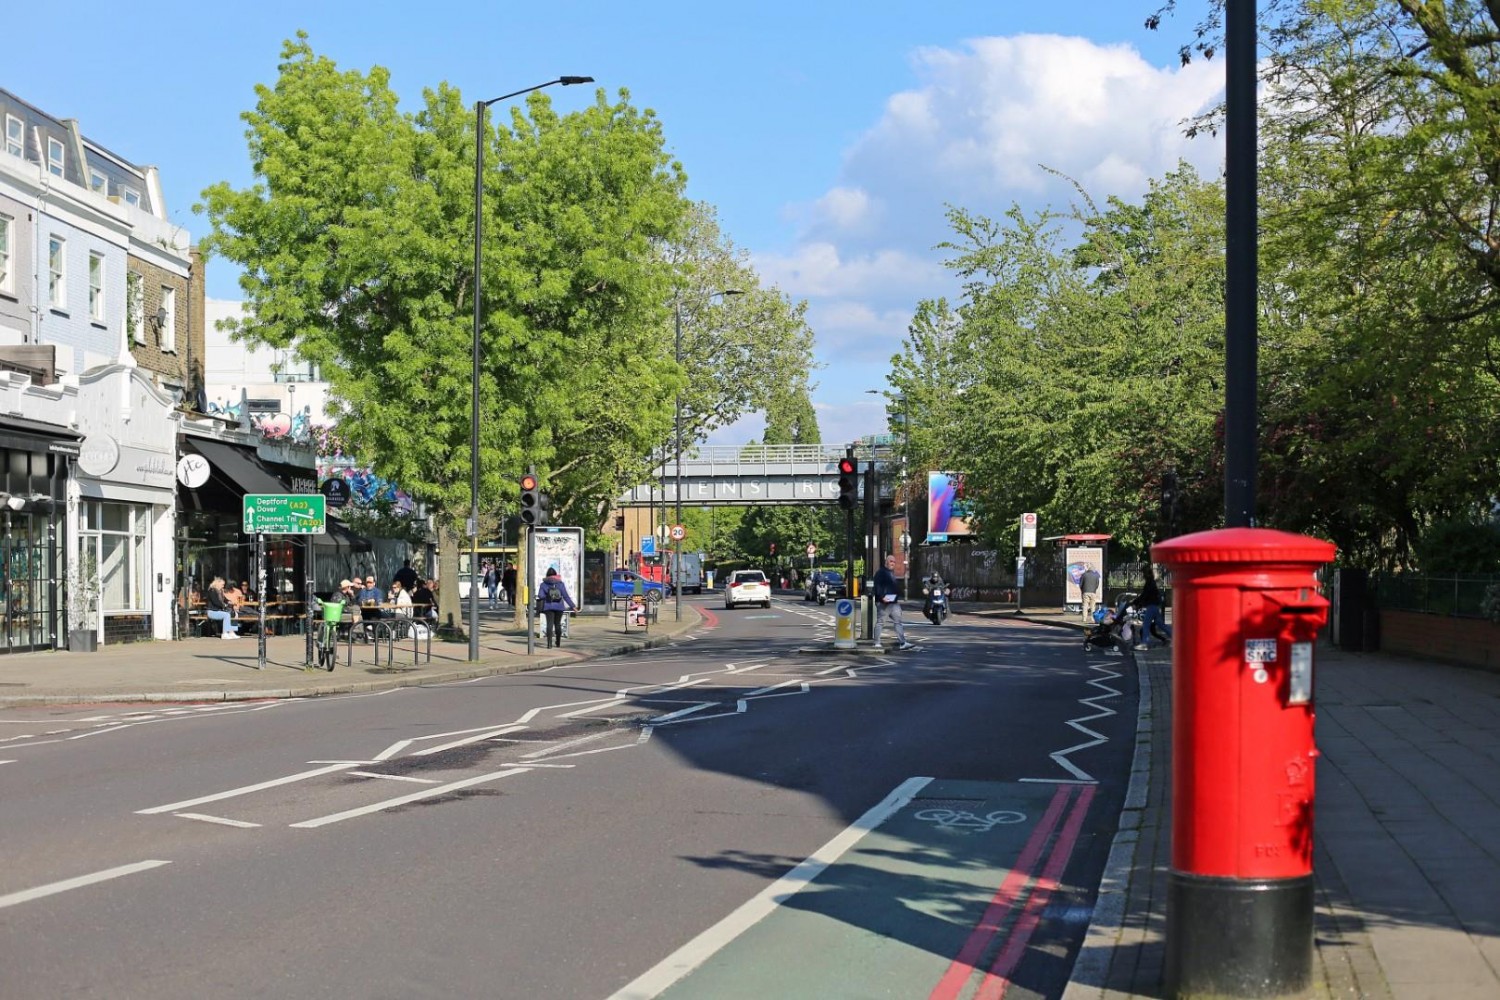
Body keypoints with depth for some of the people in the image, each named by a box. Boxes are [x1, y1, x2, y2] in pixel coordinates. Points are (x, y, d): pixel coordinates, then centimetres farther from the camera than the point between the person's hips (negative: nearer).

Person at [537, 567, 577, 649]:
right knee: (558, 624, 15)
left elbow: (540, 596, -8)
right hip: (559, 606, 1)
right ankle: (558, 642, 26)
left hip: (549, 606, -1)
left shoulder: (544, 584, -1)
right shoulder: (560, 584, 0)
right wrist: (572, 606, 0)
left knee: (550, 624, -4)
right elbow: (566, 596, -3)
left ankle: (549, 643, -18)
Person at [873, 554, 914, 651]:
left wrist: (898, 597, 19)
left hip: (894, 602, 9)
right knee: (880, 621, -3)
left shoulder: (893, 573, 22)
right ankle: (877, 643, 2)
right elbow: (877, 587, -16)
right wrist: (882, 597, -26)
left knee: (898, 621, 2)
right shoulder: (880, 572, -6)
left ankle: (902, 643, -1)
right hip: (883, 602, -9)